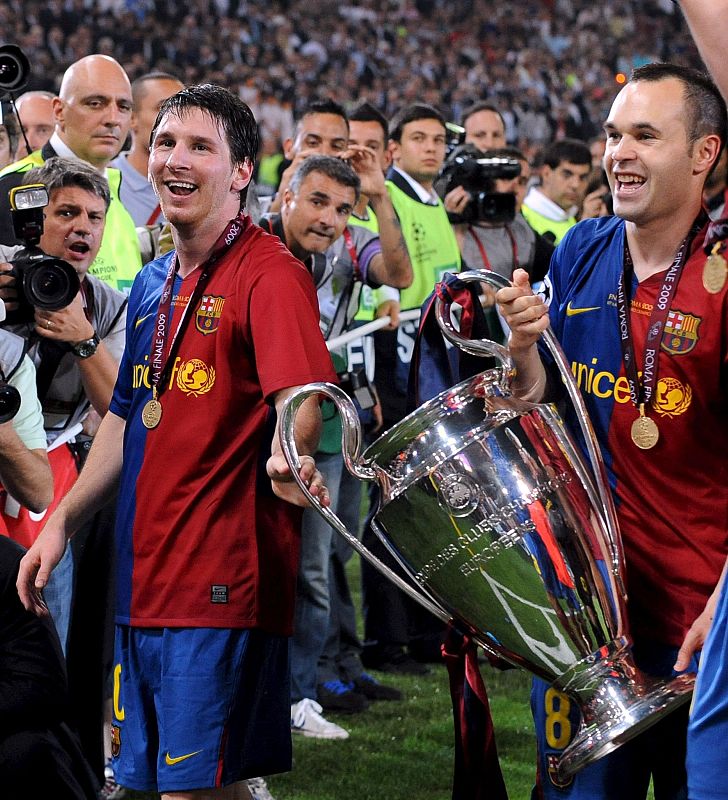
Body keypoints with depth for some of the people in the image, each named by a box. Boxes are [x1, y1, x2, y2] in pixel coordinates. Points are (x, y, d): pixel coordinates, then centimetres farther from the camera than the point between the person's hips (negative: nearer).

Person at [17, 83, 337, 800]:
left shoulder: (269, 273, -10)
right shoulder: (153, 285, 16)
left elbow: (299, 394, -25)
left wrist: (285, 458, -45)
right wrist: (63, 520, 18)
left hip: (223, 580, -8)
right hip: (145, 578, 8)